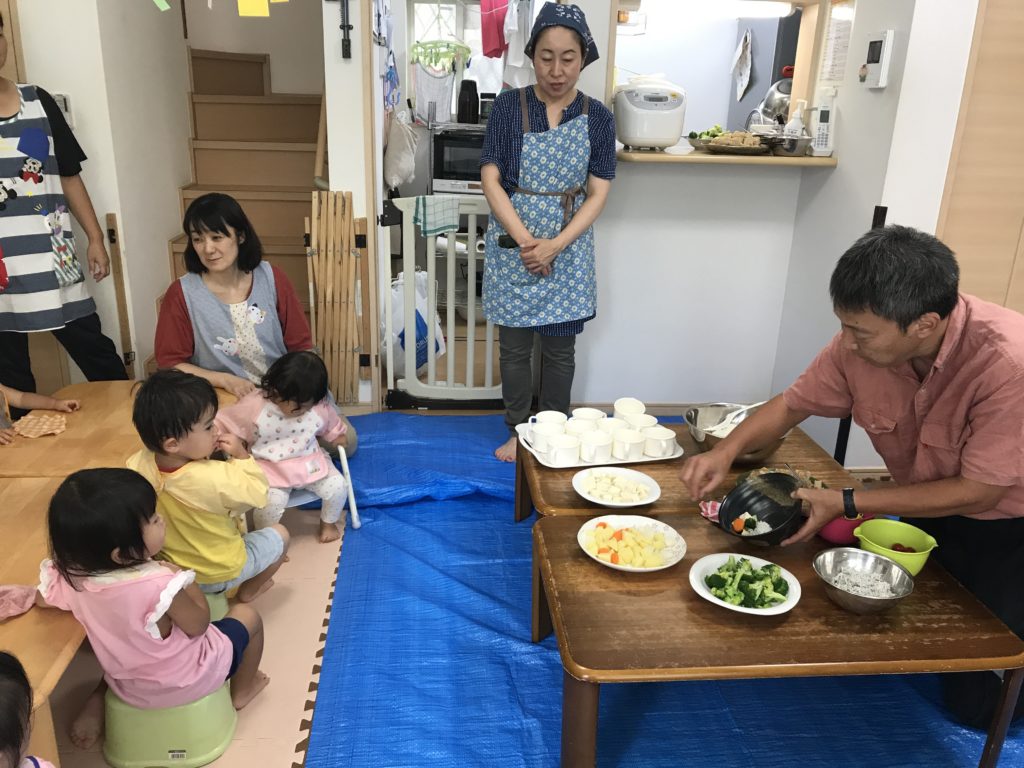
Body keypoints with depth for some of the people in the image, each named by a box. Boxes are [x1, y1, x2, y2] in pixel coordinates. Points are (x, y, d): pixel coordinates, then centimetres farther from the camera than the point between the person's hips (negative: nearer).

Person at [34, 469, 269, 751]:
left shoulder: (68, 576, -21)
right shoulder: (158, 585, -38)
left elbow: (42, 597, 4)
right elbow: (198, 624, -20)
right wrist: (185, 579, -8)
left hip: (126, 685, 6)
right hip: (187, 680, -5)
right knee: (247, 616, 18)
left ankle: (98, 699, 23)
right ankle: (241, 691, 37)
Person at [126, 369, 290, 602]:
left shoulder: (139, 464, -24)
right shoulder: (215, 479, -40)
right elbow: (257, 492, -22)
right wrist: (241, 454, -17)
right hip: (221, 572, -6)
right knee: (279, 535, 16)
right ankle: (249, 590, 33)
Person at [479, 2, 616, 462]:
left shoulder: (598, 117, -2)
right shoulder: (508, 106, -4)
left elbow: (597, 193, -4)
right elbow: (491, 181, -7)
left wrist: (555, 245, -16)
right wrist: (526, 241, -18)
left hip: (569, 247, 1)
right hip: (512, 243, 0)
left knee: (560, 348, 9)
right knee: (514, 345, 8)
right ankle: (517, 432, 26)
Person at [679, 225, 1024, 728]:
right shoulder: (859, 344, -21)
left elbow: (978, 492, -28)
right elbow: (792, 404, -5)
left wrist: (845, 503, -26)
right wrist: (727, 450, -22)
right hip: (933, 511, 5)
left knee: (975, 699, 2)